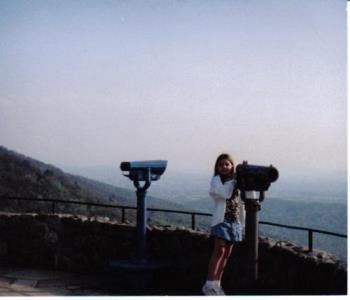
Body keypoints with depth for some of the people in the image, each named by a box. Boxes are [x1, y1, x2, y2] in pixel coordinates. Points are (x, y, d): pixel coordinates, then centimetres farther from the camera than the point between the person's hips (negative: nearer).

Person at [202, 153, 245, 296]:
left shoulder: (238, 180, 13)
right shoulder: (216, 179, -1)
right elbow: (225, 194, -18)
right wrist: (233, 180, -13)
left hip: (235, 221, 5)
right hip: (222, 219, -5)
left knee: (227, 253, 6)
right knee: (219, 251, -11)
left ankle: (217, 284, 13)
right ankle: (209, 285, -10)